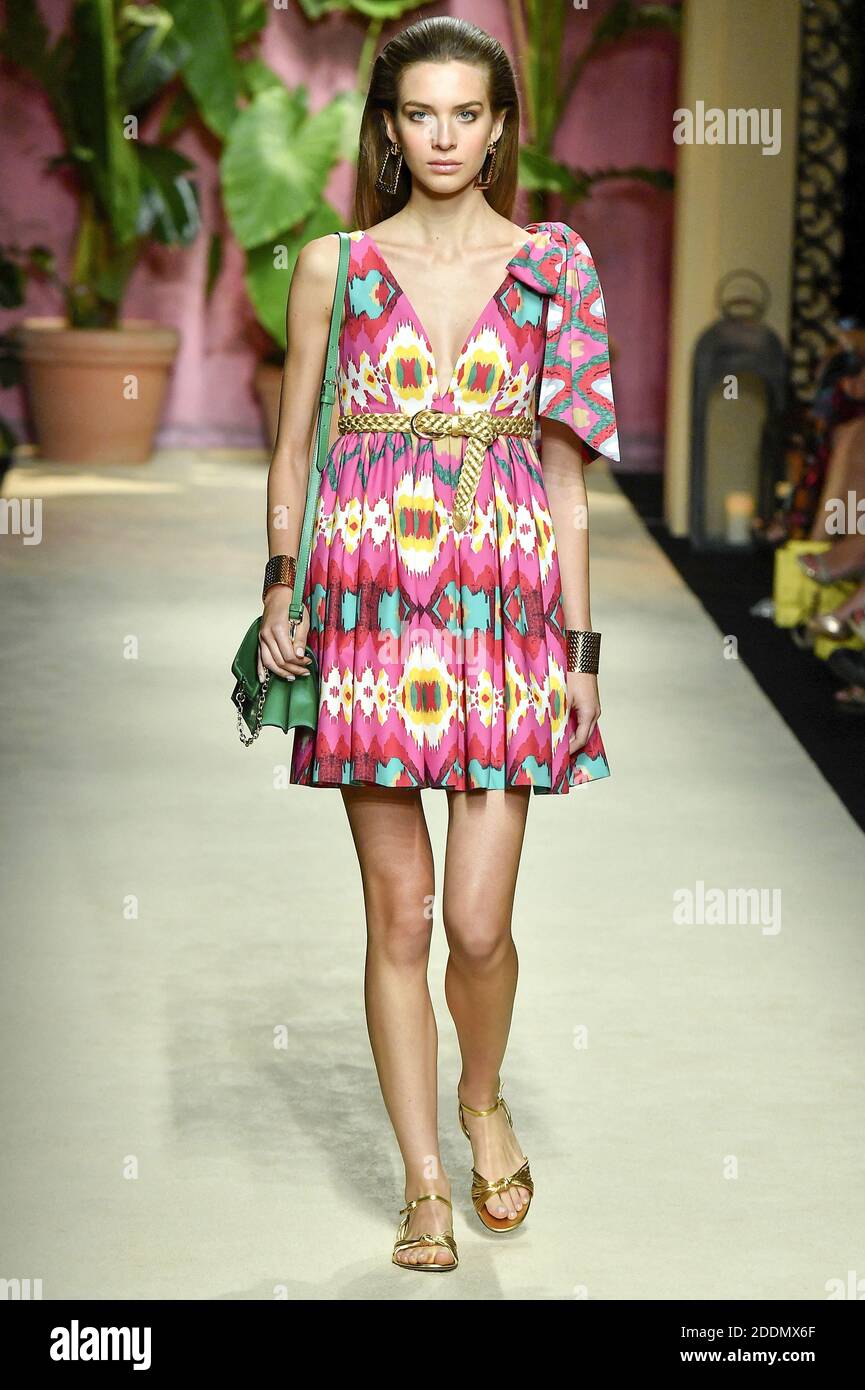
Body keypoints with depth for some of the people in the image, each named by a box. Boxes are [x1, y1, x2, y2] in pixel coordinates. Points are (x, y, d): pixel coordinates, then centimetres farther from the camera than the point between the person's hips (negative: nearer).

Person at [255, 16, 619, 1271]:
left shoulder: (552, 265, 7)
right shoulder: (335, 267, 8)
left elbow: (566, 472, 7)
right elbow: (293, 447, 11)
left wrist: (581, 647, 3)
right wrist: (282, 589, -2)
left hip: (505, 602, 0)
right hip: (370, 599, 0)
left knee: (480, 920, -4)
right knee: (399, 912, 2)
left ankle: (484, 1103, 27)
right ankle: (424, 1182, 14)